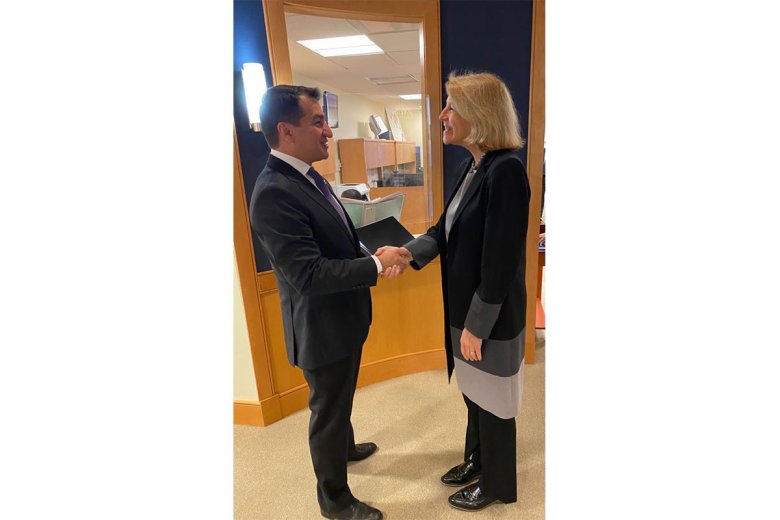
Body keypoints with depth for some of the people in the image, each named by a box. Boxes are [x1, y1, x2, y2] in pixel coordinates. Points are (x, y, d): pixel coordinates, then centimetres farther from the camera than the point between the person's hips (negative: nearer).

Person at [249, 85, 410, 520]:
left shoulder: (308, 176, 4)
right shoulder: (274, 193, -26)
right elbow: (309, 274, -30)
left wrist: (373, 256, -1)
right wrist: (377, 264, -26)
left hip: (344, 317, 9)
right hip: (323, 327, -9)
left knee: (340, 399, 30)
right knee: (328, 409, 13)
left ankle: (344, 447, 58)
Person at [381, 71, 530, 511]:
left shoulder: (505, 171, -23)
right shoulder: (473, 166, 5)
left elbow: (499, 262, -24)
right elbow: (446, 230, 10)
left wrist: (476, 325, -18)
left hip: (491, 317, -8)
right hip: (465, 307, 8)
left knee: (492, 401, 15)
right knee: (474, 393, 26)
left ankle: (496, 484, 42)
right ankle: (477, 461, 51)